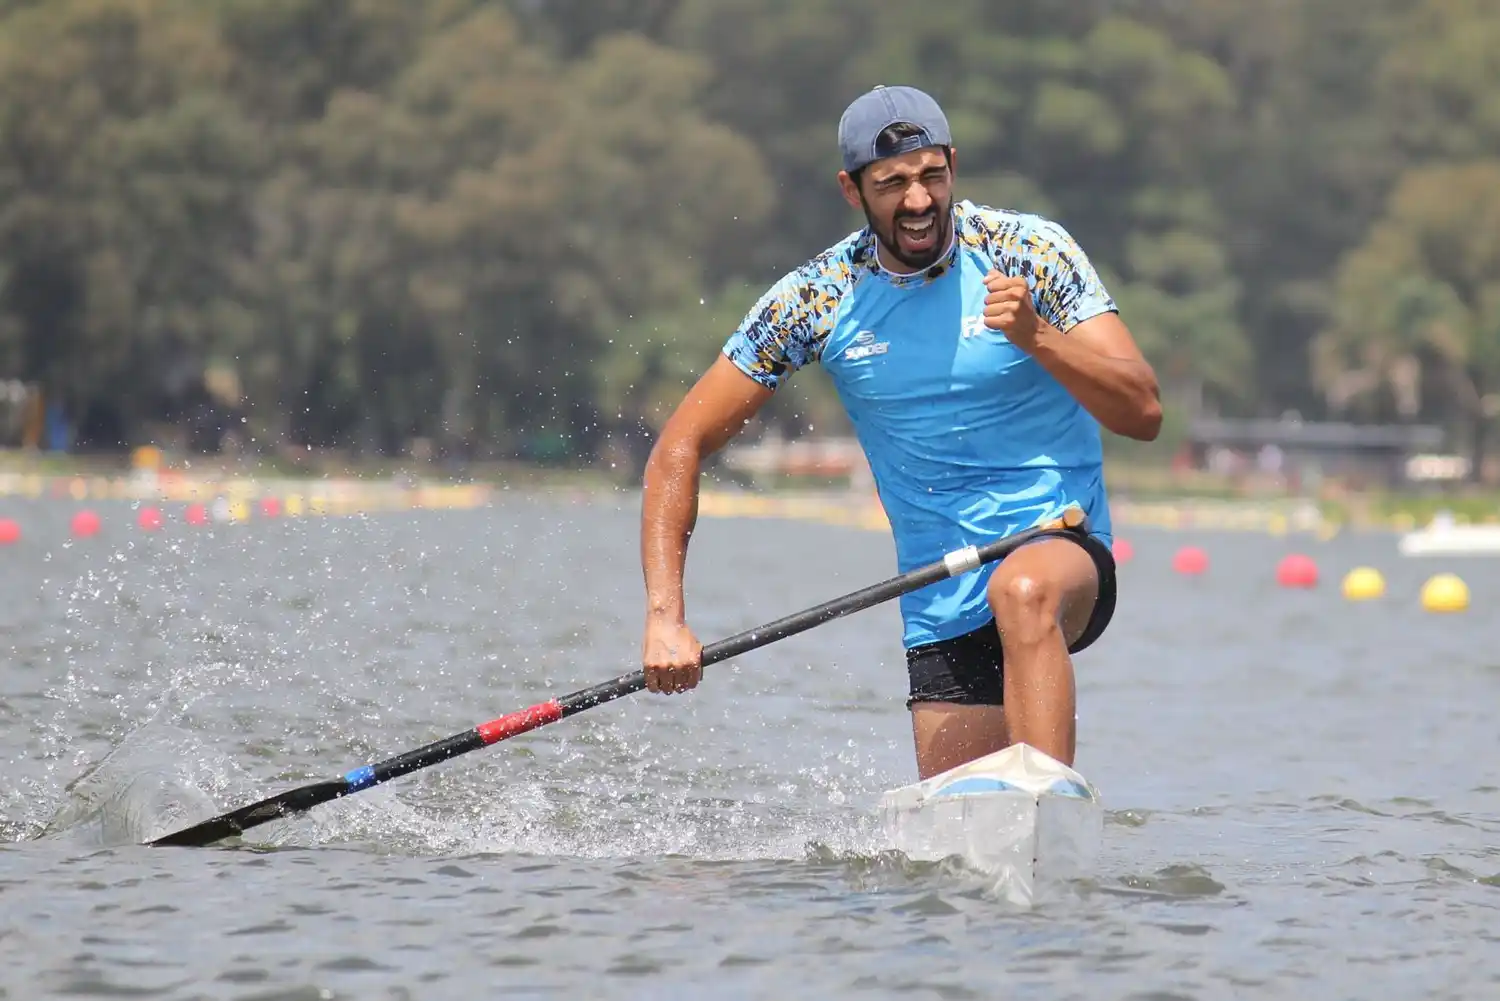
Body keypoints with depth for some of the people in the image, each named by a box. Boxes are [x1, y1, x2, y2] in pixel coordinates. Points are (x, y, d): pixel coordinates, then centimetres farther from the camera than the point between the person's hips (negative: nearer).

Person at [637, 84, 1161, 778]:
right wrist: (664, 615, -12)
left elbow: (1142, 413, -15)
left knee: (1021, 592, -37)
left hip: (1063, 552, -3)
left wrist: (1034, 336, -31)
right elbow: (680, 448, -1)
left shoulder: (1027, 251, -8)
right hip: (941, 610, 3)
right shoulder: (817, 299, -3)